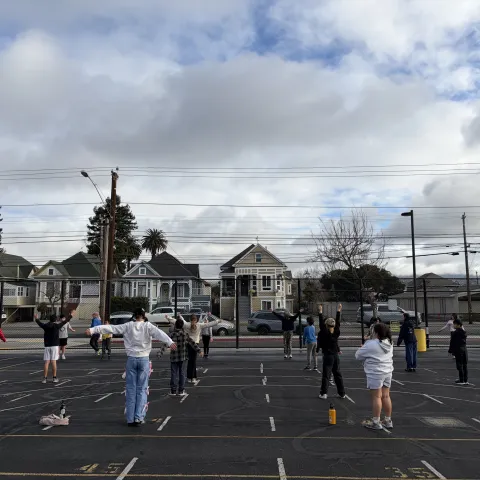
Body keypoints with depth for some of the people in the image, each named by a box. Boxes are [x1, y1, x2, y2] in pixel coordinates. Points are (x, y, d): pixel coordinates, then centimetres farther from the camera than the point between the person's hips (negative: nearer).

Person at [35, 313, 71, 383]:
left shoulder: (45, 326, 4)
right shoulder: (57, 325, -4)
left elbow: (39, 323, 24)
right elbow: (65, 321, 6)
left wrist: (36, 319, 45)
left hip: (47, 346, 3)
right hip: (55, 346, -3)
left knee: (46, 362, 2)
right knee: (53, 361, -3)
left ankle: (45, 378, 0)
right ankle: (54, 378, -1)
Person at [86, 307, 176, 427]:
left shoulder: (128, 326, 3)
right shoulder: (148, 326, -2)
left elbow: (110, 328, 0)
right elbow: (159, 333, -18)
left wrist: (93, 330, 2)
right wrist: (170, 342, -30)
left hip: (131, 359, 2)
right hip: (144, 359, -1)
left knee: (131, 389, 7)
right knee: (142, 389, 5)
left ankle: (130, 419, 9)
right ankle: (139, 418, 2)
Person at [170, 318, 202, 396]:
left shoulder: (174, 334, -14)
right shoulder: (185, 334, 2)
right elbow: (192, 343, 8)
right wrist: (199, 351, 16)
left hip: (174, 357, -5)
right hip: (182, 357, 5)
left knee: (174, 373, 4)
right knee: (181, 372, 12)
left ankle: (173, 390, 10)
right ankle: (181, 390, 16)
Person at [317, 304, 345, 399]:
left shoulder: (325, 333, -12)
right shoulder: (336, 333, -1)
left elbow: (321, 324, -15)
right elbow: (338, 322, 7)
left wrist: (320, 312, -13)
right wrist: (339, 311, 12)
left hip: (327, 356, -4)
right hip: (336, 356, 5)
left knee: (326, 375, 0)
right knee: (338, 375, 13)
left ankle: (324, 393, 1)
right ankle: (342, 393, 18)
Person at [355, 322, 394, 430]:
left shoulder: (371, 345, -16)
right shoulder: (389, 343, 7)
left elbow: (358, 356, -8)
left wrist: (363, 347, 13)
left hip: (375, 374, -7)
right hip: (388, 372, 7)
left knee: (376, 397, -2)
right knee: (386, 396, 13)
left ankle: (376, 422, 3)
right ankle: (388, 421, 20)